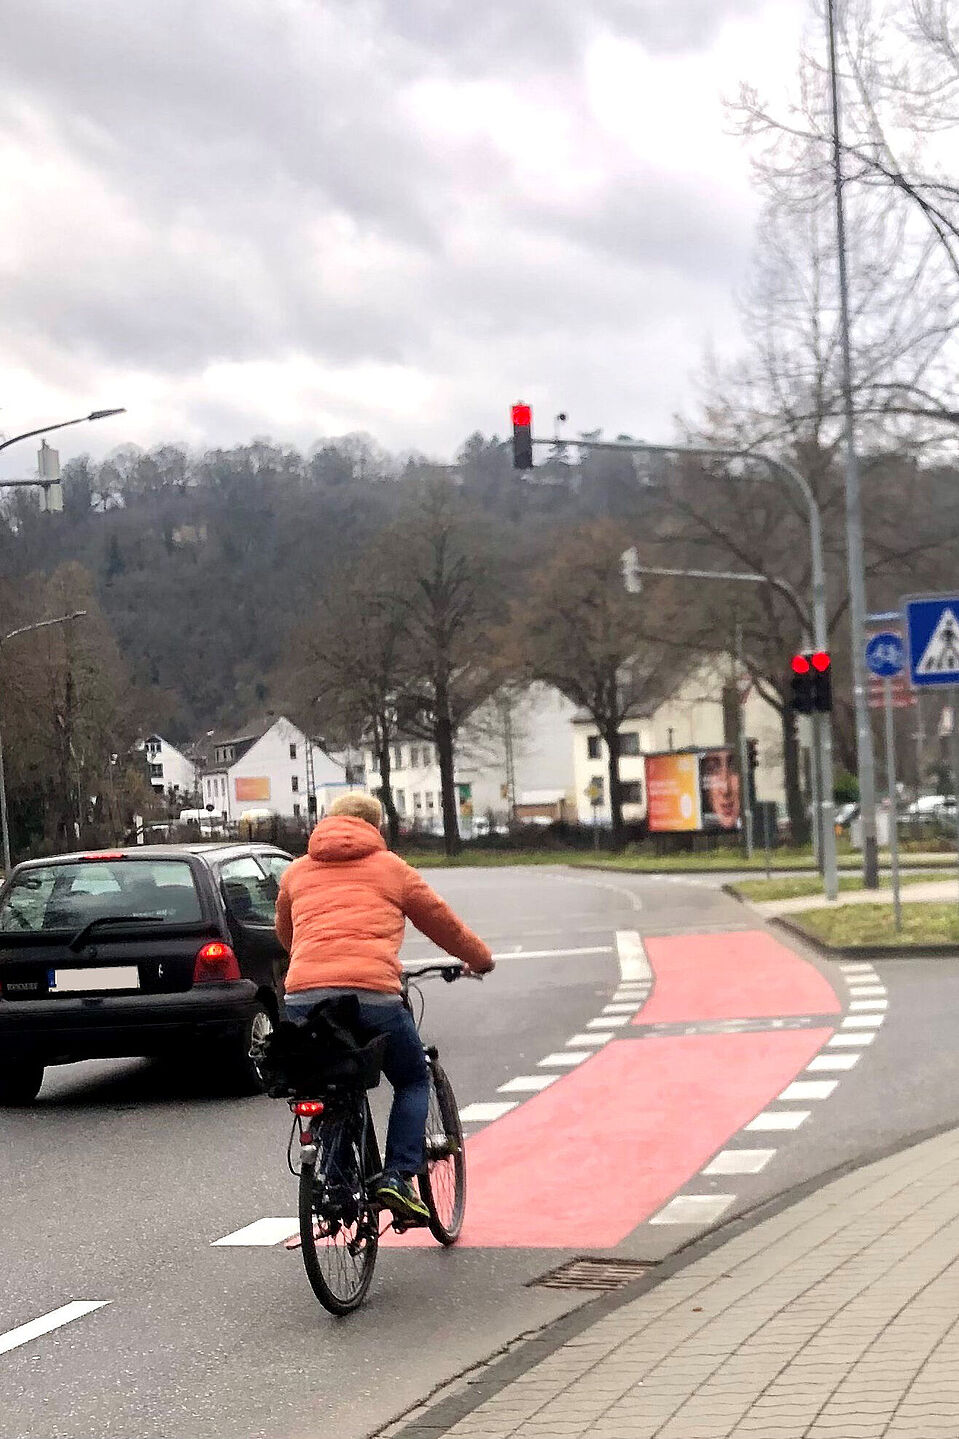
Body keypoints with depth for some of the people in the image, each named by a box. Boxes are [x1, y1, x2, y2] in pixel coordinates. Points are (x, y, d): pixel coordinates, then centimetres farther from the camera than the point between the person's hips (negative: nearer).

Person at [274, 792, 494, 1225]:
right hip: (372, 992, -3)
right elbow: (443, 924, 26)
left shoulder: (296, 873, 23)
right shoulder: (391, 868, 16)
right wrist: (480, 958, 45)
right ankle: (397, 1177, 3)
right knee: (413, 1080, 19)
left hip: (303, 997, 3)